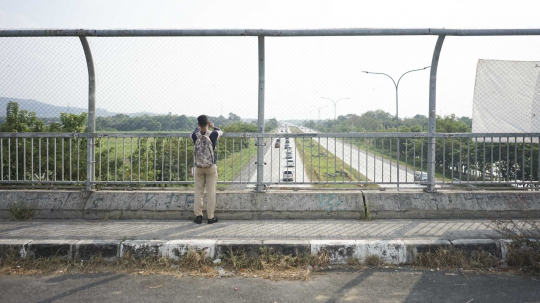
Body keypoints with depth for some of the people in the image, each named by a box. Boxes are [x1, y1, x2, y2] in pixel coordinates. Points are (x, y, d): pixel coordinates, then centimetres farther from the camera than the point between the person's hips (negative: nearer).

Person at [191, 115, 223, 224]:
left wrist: (200, 127, 31)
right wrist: (213, 126, 28)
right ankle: (211, 217, 6)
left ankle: (198, 216, 9)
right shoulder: (213, 134, -11)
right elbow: (221, 132, 13)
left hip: (198, 167, 1)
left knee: (198, 191, 9)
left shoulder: (194, 135, -8)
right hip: (211, 167, -1)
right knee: (211, 192, 3)